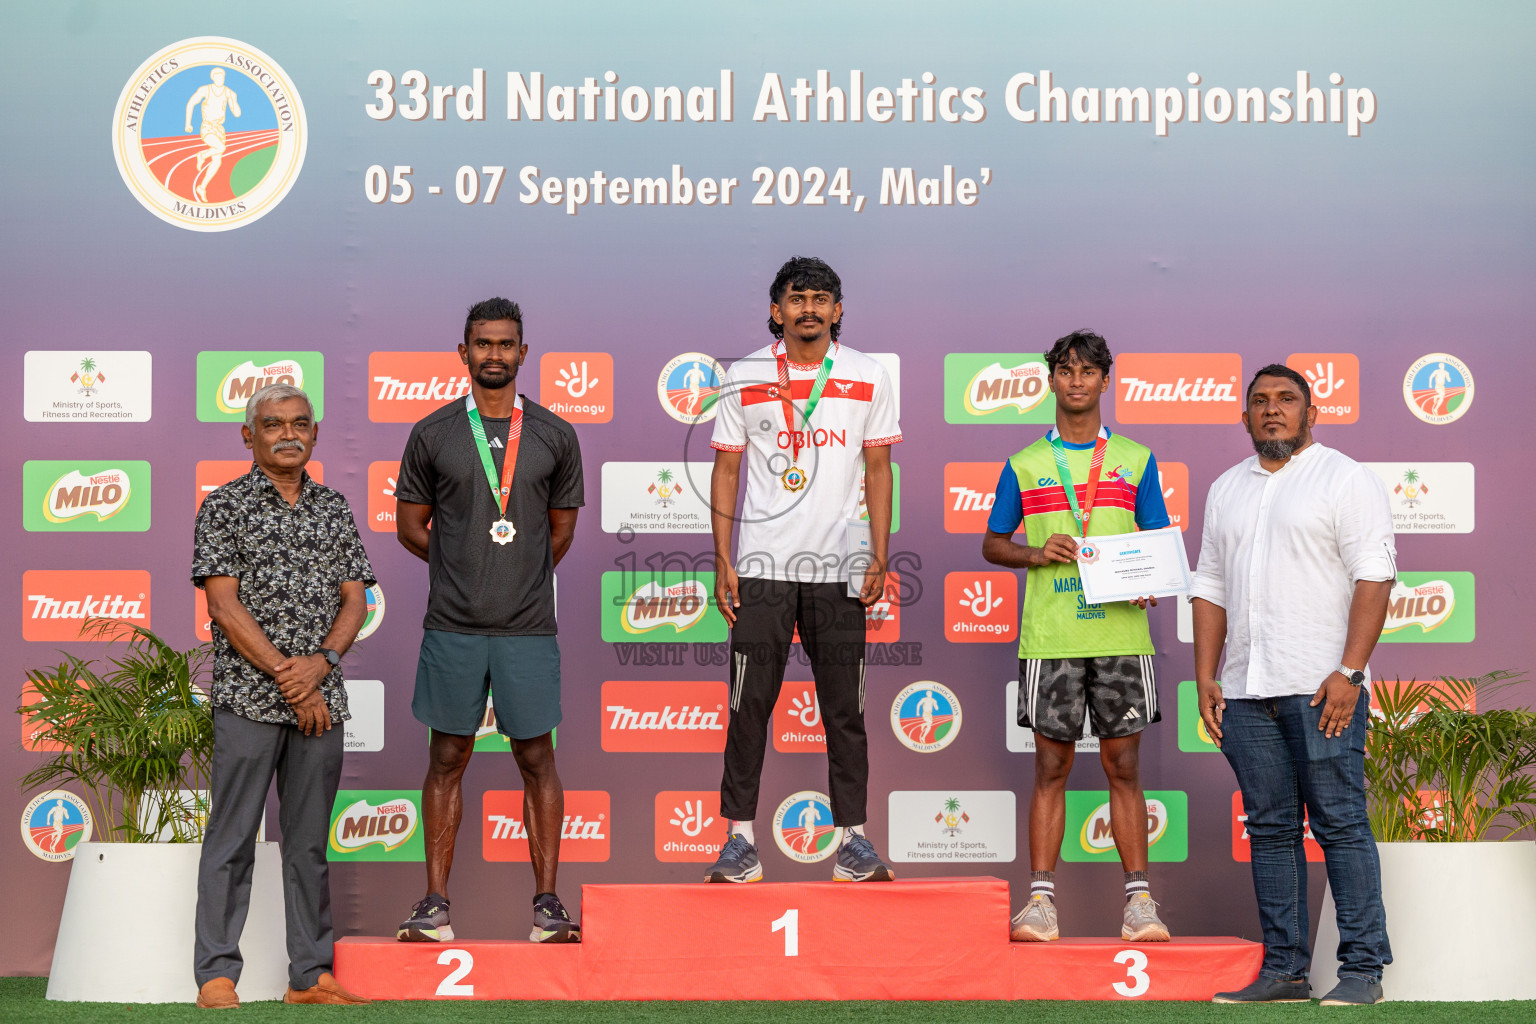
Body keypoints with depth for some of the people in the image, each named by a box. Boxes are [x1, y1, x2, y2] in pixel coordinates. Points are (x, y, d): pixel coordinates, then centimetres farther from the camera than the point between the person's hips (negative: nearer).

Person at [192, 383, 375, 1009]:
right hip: (247, 698, -4)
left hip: (321, 700, 4)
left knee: (309, 840, 8)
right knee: (232, 838, -2)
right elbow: (224, 605, -7)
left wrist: (320, 662, -9)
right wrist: (285, 675, -12)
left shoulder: (335, 509, 14)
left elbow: (355, 600, 9)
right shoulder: (224, 506, 1)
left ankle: (310, 975, 13)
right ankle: (217, 975, 2)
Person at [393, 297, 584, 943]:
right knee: (448, 758, 5)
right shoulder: (433, 435, 4)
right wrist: (464, 567, 11)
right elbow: (410, 526, 11)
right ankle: (435, 905, 10)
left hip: (529, 628, 0)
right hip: (452, 625, 0)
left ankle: (547, 903, 8)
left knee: (536, 758, 2)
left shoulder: (554, 436, 6)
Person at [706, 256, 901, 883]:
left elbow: (878, 470, 8)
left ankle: (853, 840, 10)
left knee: (845, 710, 3)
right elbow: (725, 470, 7)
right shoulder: (745, 378, 4)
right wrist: (722, 562, 1)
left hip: (837, 570, 1)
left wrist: (880, 559, 1)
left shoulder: (867, 378, 5)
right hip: (761, 566, 0)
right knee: (749, 706, -1)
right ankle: (740, 839, 5)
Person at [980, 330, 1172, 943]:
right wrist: (1040, 554, -5)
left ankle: (1139, 900, 4)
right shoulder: (1024, 466, 9)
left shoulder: (1135, 460, 10)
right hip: (1049, 635, 0)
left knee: (1123, 764, 2)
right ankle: (1041, 901, 3)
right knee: (1051, 766, 1)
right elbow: (992, 544, 14)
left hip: (1120, 633, 0)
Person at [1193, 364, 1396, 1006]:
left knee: (1341, 825, -6)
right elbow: (1210, 587, 20)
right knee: (1270, 829, 6)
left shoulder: (1345, 479, 0)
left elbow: (1373, 579, -8)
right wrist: (1205, 676, 10)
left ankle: (1362, 967, -1)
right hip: (1245, 691, 6)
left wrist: (1348, 672, -17)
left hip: (1321, 688, -6)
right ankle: (1283, 970, 11)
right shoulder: (1226, 490, 19)